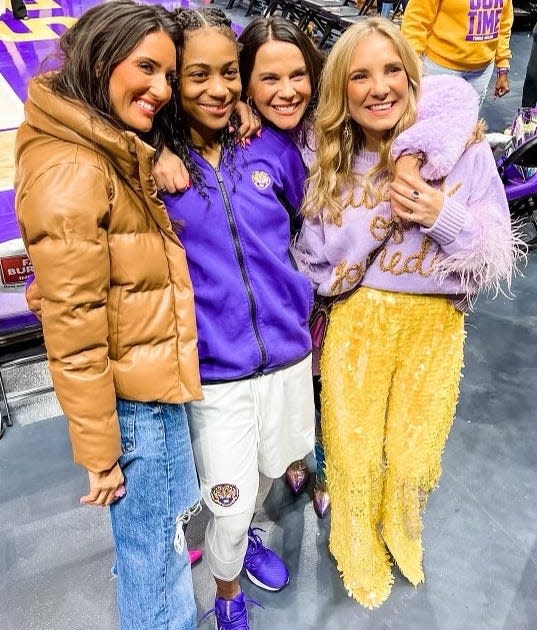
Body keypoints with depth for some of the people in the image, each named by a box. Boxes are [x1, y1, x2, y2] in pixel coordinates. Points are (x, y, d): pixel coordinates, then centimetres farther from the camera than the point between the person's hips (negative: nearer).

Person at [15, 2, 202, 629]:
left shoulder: (118, 154, 8)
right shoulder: (69, 170, -22)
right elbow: (72, 328, -22)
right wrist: (99, 452, -16)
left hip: (153, 381, 9)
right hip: (133, 399, -9)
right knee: (155, 545, 11)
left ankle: (160, 558, 56)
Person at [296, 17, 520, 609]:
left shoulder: (463, 149, -9)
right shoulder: (329, 161, -2)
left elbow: (498, 262, -7)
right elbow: (313, 262, 0)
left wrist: (444, 218, -24)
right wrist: (379, 212, -15)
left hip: (435, 326, 0)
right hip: (356, 325, 1)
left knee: (414, 451, 17)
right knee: (354, 449, 12)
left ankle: (401, 535, 50)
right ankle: (359, 552, 43)